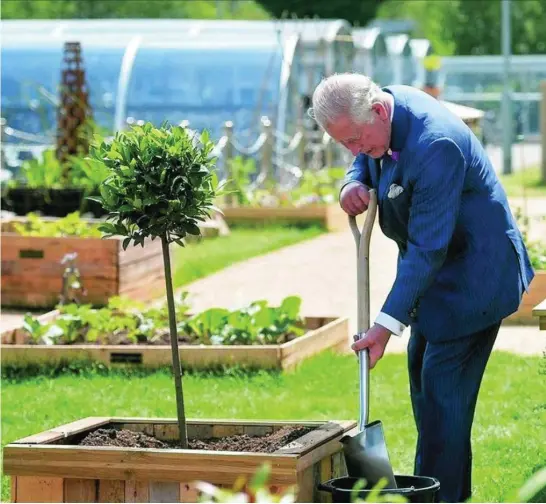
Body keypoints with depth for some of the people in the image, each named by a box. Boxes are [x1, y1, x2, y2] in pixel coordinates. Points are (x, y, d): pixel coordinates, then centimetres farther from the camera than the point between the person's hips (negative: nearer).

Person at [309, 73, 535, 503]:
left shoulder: (435, 146, -34)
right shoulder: (382, 109, -6)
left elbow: (428, 248, -32)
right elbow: (365, 159, 18)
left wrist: (388, 324, -32)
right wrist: (355, 182, -7)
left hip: (473, 270, -10)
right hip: (439, 271, 10)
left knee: (443, 386, -11)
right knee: (421, 369, 16)